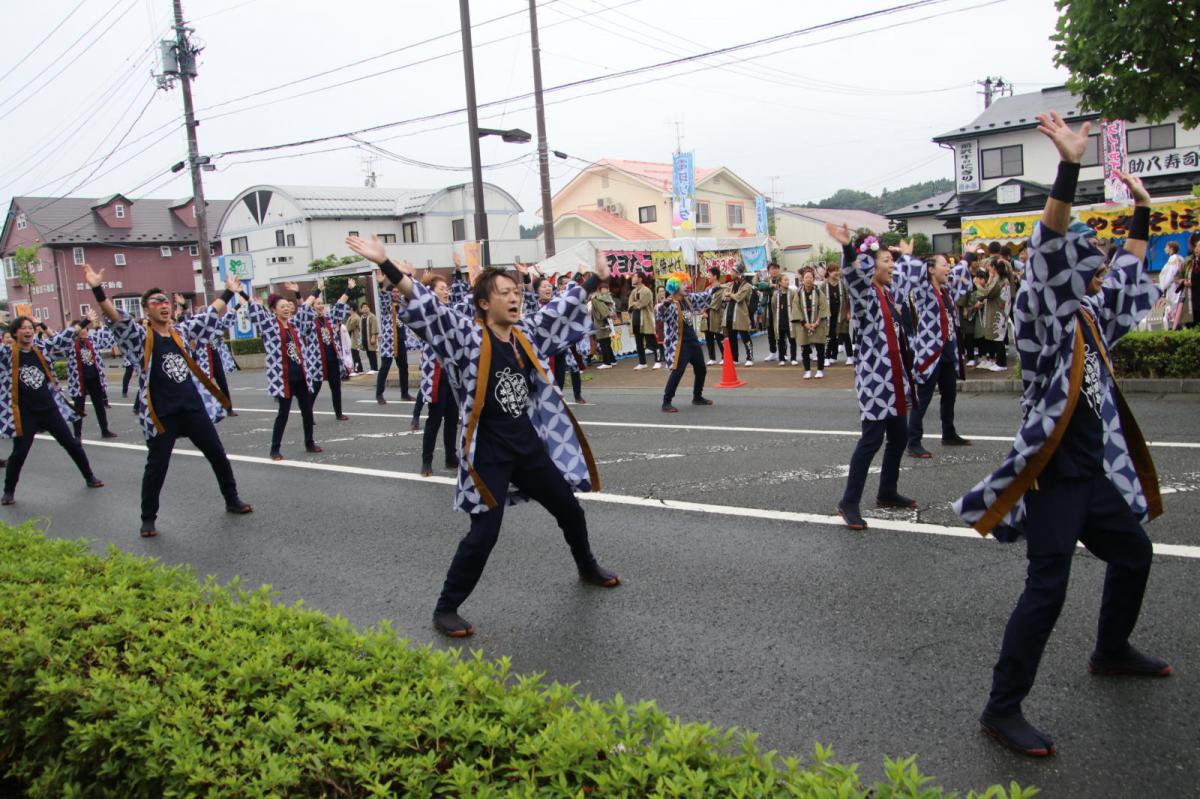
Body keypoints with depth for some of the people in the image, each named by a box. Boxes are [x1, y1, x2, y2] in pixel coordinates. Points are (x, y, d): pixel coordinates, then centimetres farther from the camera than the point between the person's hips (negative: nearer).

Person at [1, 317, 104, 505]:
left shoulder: (41, 349, 3)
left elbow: (61, 341, 7)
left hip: (49, 408, 3)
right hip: (24, 414, -3)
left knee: (72, 444, 10)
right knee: (19, 453, 1)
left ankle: (89, 477, 25)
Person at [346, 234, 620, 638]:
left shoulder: (527, 334, 4)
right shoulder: (467, 336, -13)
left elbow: (561, 308, 19)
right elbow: (428, 306, -26)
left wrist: (596, 279, 28)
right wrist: (387, 266, -38)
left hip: (530, 447, 7)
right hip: (488, 455, -7)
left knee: (570, 510, 21)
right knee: (484, 534, -10)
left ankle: (587, 567, 49)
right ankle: (445, 608, 8)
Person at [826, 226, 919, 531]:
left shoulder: (889, 293, 15)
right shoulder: (864, 293, -9)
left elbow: (904, 284, 40)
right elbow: (852, 273, -31)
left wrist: (907, 256, 51)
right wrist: (847, 247, -49)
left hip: (895, 376, 9)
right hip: (873, 376, -9)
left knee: (899, 436, 13)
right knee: (872, 438, -10)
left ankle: (887, 493, 28)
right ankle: (849, 502, -4)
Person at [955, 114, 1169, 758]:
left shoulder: (1088, 318, 12)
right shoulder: (1049, 315, -11)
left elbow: (1131, 269, 29)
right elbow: (1049, 248, -26)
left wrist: (1140, 209, 33)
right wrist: (1069, 167, -32)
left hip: (1093, 470, 10)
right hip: (1055, 473, -10)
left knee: (1134, 552, 25)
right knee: (1047, 588, -11)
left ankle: (1111, 653, 47)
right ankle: (1002, 709, -3)